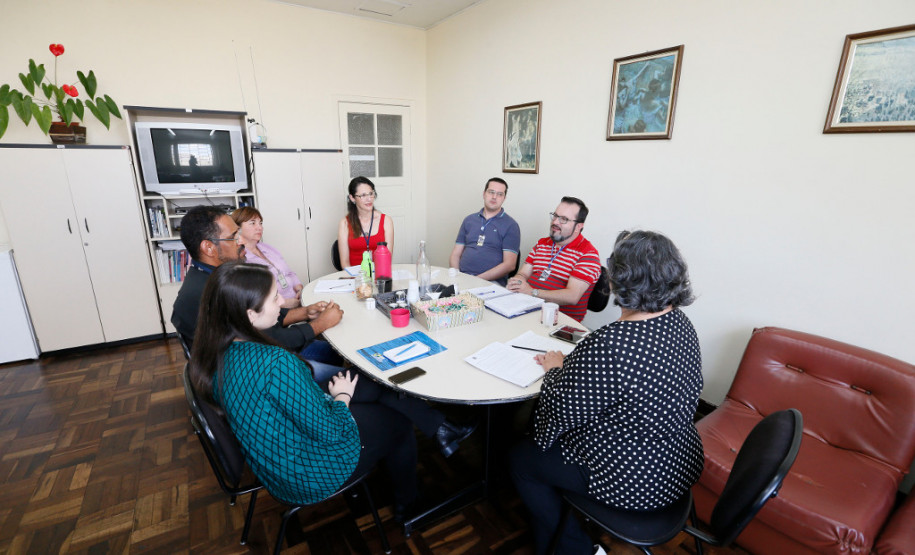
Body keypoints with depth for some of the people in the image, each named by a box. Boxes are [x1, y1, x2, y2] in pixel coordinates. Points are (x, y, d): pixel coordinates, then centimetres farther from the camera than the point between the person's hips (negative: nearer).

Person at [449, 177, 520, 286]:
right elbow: (456, 254, 16)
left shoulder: (511, 225, 4)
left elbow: (509, 265, -6)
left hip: (491, 282, -3)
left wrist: (478, 279, -14)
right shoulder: (469, 220, 18)